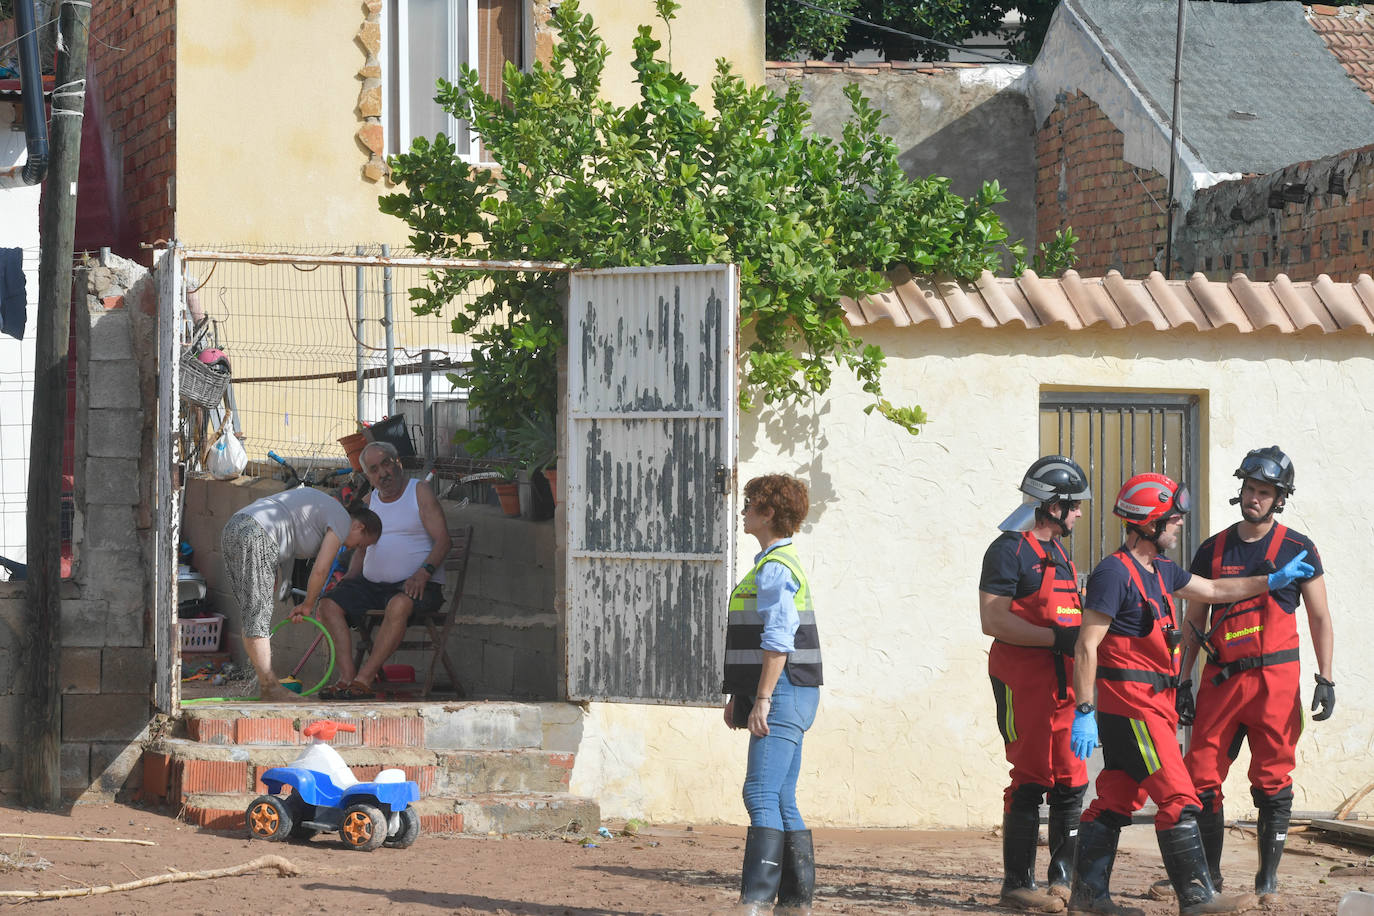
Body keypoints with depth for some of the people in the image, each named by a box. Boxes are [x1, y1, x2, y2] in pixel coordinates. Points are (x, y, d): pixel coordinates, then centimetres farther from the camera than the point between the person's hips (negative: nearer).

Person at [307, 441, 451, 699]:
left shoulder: (420, 492, 1)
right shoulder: (370, 501, 18)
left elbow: (443, 540, -7)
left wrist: (423, 572, -24)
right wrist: (349, 579, 3)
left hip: (417, 584, -6)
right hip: (371, 584, 6)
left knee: (399, 605, -39)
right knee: (329, 605, -18)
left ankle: (364, 679, -39)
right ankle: (346, 677, -27)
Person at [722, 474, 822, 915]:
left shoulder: (775, 568, -12)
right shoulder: (777, 563, 21)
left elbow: (778, 639, -20)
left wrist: (762, 699, -21)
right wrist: (739, 695, 25)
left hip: (783, 695, -11)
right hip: (786, 697, 11)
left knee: (761, 796, -16)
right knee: (782, 803, 10)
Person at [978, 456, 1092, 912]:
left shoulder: (1059, 553, 20)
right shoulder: (1009, 551, -8)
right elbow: (994, 620, -16)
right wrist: (1059, 638, -21)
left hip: (1063, 680, 8)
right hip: (1022, 680, -8)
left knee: (1070, 782, 7)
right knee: (1031, 779, -8)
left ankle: (1064, 879, 15)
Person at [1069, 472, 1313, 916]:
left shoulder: (1159, 571, 15)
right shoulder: (1114, 573, -14)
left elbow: (1213, 590, 30)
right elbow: (1086, 646, -17)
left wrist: (1274, 580, 29)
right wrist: (1084, 712, -21)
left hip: (1151, 704, 10)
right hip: (1132, 704, -10)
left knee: (1116, 799, 11)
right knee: (1178, 798, -9)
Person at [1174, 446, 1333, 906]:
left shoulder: (1297, 550, 2)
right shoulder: (1212, 551, 10)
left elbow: (1320, 618, 5)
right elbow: (1194, 622, 14)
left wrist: (1325, 679, -4)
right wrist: (1183, 682, 9)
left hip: (1275, 679, -3)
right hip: (1220, 679, 3)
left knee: (1272, 782, -1)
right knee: (1202, 778, -1)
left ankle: (1268, 880, 8)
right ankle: (1209, 876, 12)